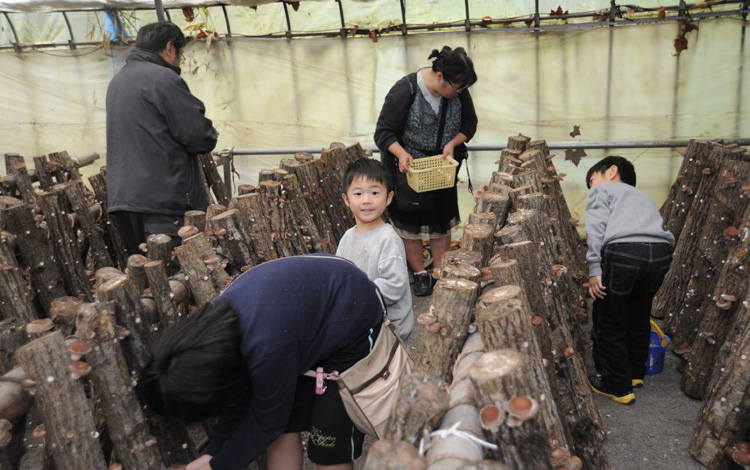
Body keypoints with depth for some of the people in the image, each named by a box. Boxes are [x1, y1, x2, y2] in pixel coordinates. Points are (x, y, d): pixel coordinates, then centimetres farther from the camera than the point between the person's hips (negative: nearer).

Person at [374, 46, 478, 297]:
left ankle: (440, 271, 25)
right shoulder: (404, 91, -24)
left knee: (441, 220, 11)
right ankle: (419, 274, 22)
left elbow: (469, 123, 4)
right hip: (407, 167, -4)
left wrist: (453, 144, -16)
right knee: (410, 222, 6)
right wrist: (401, 153, -38)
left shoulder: (458, 90, -10)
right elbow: (384, 132, -19)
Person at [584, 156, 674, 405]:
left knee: (609, 325, 10)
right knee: (639, 318, 27)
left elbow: (597, 226, 0)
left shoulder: (601, 190, 19)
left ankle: (618, 387, 20)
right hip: (661, 253, 7)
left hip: (623, 252, -6)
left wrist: (594, 269, -6)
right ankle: (635, 373, 43)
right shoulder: (644, 196, 38)